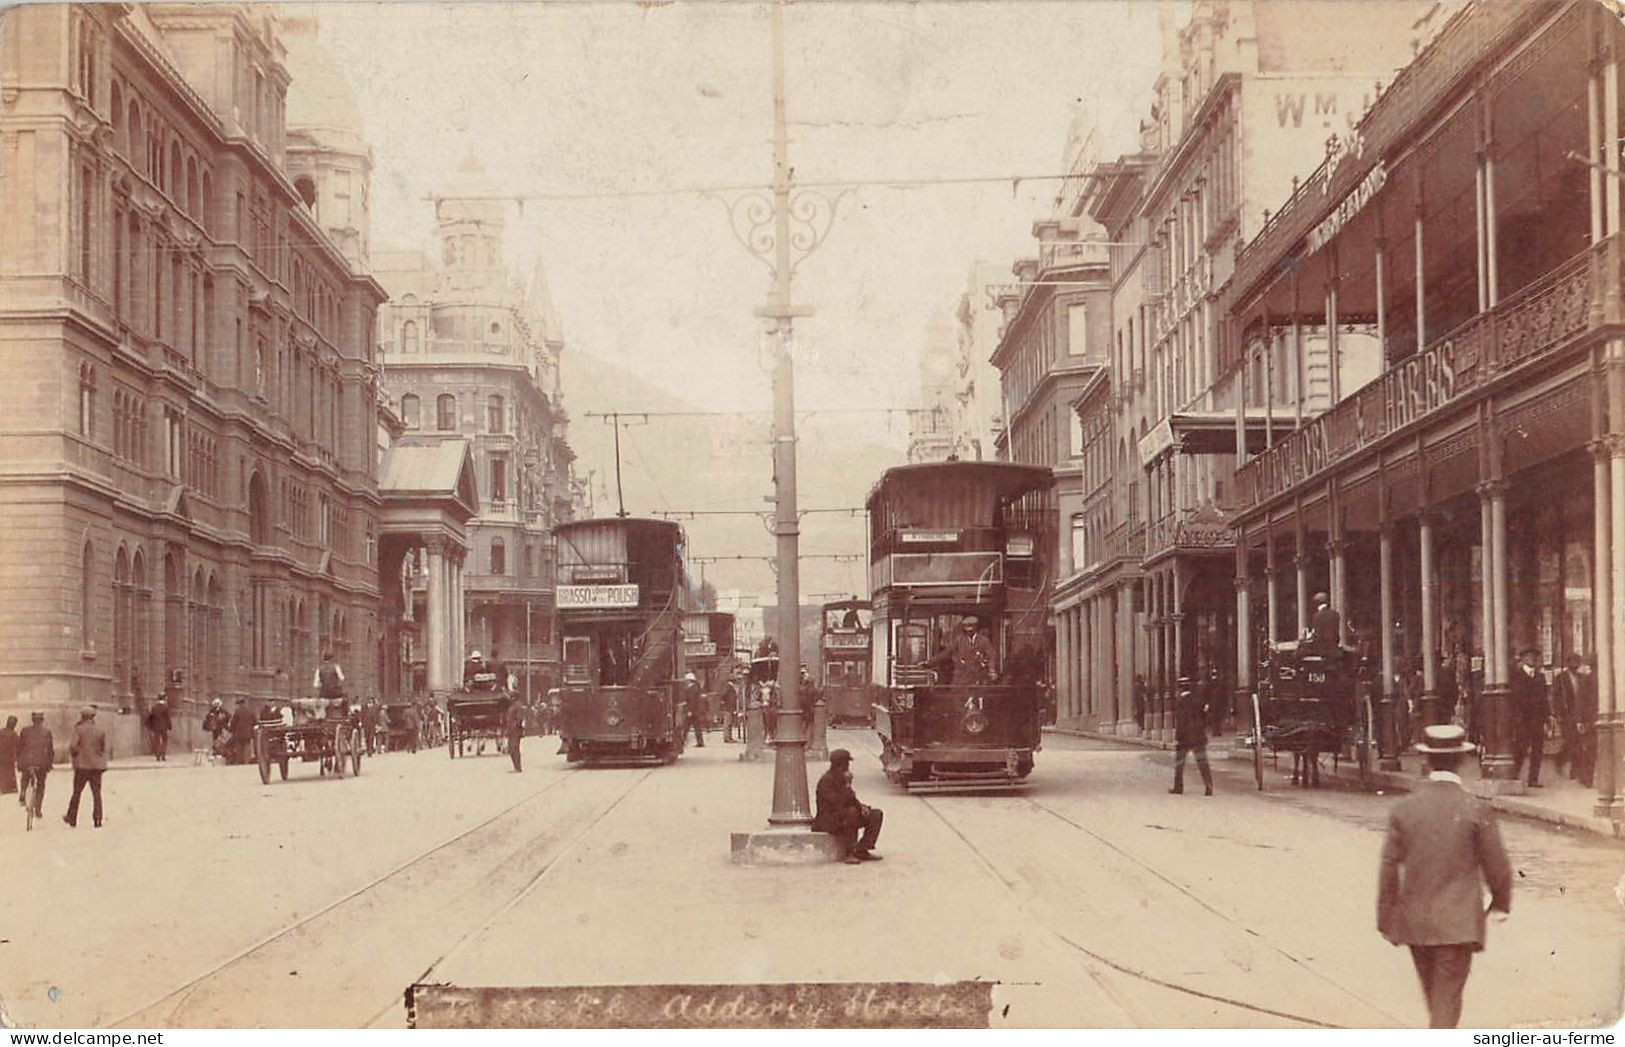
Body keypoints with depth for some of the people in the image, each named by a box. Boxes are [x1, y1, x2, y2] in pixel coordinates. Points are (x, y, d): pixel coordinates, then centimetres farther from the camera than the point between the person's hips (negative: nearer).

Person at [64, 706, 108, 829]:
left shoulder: (79, 729, -8)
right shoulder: (101, 730, 3)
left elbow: (73, 746, -12)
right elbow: (105, 748, 3)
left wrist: (73, 753, 10)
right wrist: (103, 764, 11)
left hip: (82, 765, -2)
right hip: (97, 766, 2)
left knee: (77, 792, 8)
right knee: (96, 793, 5)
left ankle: (72, 819, 14)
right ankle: (98, 819, -1)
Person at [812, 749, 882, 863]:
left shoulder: (842, 778, 10)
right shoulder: (826, 780, -18)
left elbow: (851, 800, 20)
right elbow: (836, 802, -29)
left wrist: (861, 807, -1)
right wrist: (847, 785, -23)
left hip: (843, 817, 9)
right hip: (827, 821, -9)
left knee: (876, 814, 1)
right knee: (851, 812, -38)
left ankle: (862, 850, -8)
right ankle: (850, 853, -32)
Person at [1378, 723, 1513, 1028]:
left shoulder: (1403, 809, -3)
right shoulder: (1477, 811, -10)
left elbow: (1389, 868, -1)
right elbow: (1496, 865, -4)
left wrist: (1386, 919, 8)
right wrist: (1500, 903, 15)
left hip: (1415, 921, 4)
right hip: (1458, 923, -4)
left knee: (1435, 996, 21)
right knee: (1447, 1000, -1)